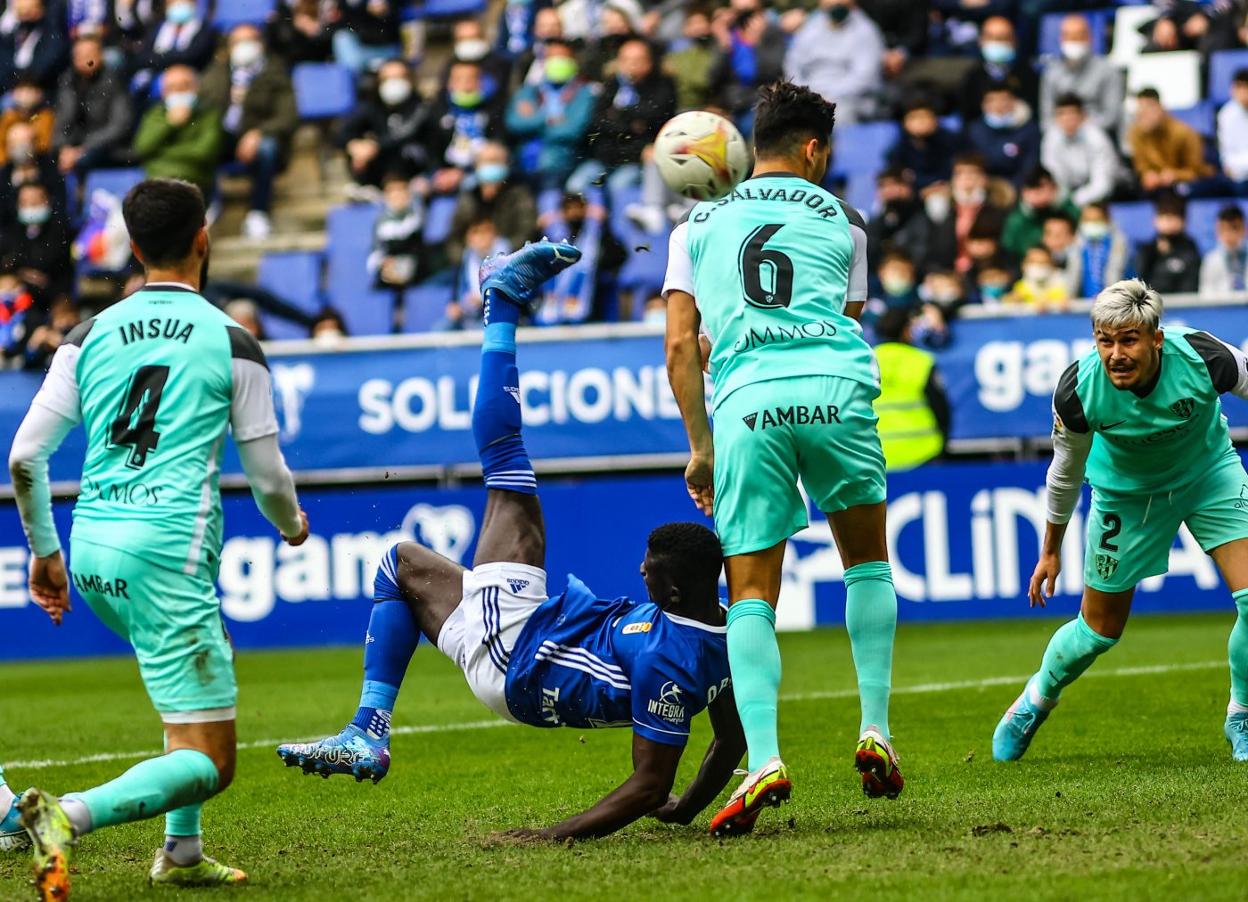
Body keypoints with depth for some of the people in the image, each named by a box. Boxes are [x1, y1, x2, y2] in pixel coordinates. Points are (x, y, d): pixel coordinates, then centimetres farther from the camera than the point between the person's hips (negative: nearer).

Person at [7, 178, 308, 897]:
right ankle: (71, 816, -30)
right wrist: (293, 525, 27)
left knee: (212, 659, 32)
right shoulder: (231, 342, 0)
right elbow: (267, 476, 4)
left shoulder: (92, 335, 10)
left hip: (92, 551, 6)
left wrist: (45, 552, 20)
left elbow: (24, 457, 7)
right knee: (210, 765, -4)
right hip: (167, 553, -6)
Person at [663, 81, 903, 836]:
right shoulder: (842, 221, 20)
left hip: (745, 403, 0)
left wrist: (701, 446, 19)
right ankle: (876, 731, 11)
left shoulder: (699, 226, 21)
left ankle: (764, 758, -15)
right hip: (835, 390, 0)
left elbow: (681, 345, 14)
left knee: (752, 595, 2)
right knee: (868, 561, 20)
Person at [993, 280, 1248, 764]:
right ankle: (1036, 701, 42)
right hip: (1127, 493, 0)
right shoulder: (1079, 391, -31)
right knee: (1099, 631, 9)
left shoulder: (1203, 357, -34)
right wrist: (1051, 548, 3)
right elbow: (1067, 469, -10)